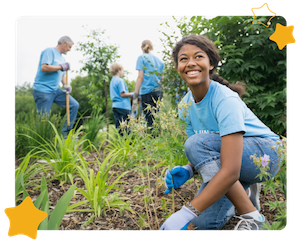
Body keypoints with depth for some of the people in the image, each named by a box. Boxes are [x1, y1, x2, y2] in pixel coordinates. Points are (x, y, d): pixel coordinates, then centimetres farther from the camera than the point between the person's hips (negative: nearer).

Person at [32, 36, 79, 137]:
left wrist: (66, 85, 4)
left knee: (74, 105, 0)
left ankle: (65, 133, 7)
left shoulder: (62, 58, 19)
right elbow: (44, 67, -22)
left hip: (55, 90, 8)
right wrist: (61, 67, -12)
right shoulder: (49, 51, -8)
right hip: (43, 91, -8)